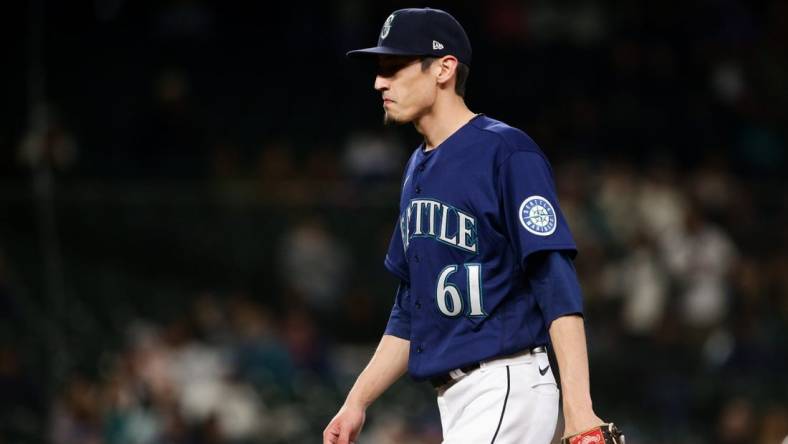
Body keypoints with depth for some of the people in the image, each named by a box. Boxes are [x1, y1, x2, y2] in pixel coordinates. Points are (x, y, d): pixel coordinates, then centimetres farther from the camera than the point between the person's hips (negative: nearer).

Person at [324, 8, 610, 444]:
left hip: (506, 391, -9)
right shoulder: (418, 169, 17)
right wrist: (357, 401, 17)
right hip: (453, 399, 9)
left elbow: (558, 288, -19)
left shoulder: (507, 153, -11)